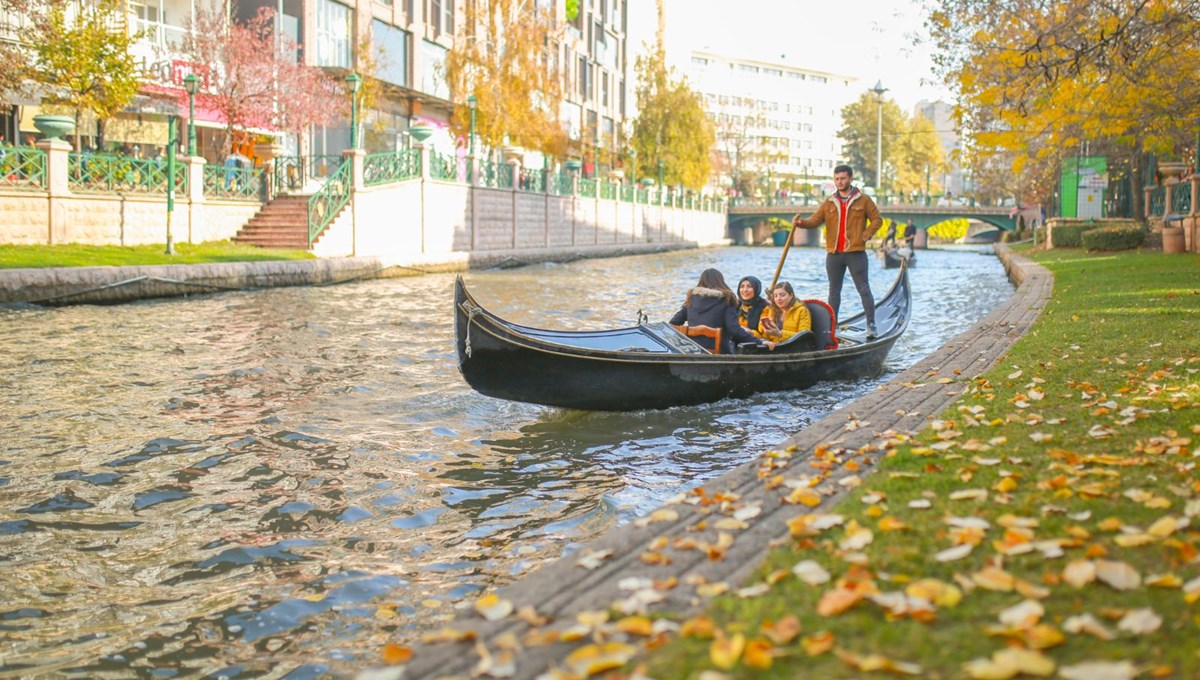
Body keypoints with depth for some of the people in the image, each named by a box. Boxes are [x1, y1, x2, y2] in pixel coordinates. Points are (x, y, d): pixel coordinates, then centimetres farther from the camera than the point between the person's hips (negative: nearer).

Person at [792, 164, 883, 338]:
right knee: (834, 291, 11)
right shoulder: (829, 203, 10)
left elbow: (877, 220, 4)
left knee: (863, 289, -4)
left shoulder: (863, 200, 2)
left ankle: (871, 325, 0)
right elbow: (815, 220, 2)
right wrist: (802, 222, -18)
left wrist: (864, 236, -7)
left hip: (856, 253, -4)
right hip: (833, 254, 4)